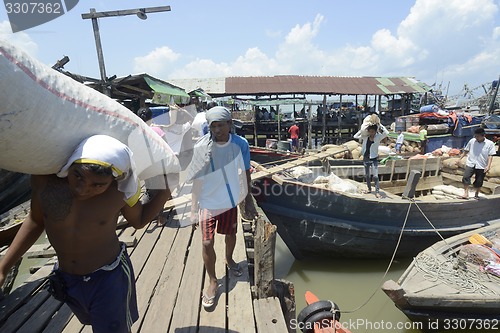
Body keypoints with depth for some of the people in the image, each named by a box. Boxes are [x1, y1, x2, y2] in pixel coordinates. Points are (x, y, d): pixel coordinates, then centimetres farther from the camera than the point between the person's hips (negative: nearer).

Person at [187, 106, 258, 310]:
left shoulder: (240, 144, -13)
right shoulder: (201, 146, -16)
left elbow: (245, 173, -1)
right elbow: (196, 178, -8)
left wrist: (247, 200, 4)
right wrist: (194, 210, -5)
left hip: (231, 199, 2)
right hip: (208, 202, -2)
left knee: (231, 233, 22)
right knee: (207, 243, 0)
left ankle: (229, 260, 54)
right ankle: (212, 282, 25)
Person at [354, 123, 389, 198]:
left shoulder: (378, 137, -9)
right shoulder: (365, 137, -1)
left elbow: (386, 133, -24)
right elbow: (355, 136, -2)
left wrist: (380, 125, -16)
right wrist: (362, 130, -7)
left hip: (374, 159, -4)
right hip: (366, 159, 4)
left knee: (375, 176, -9)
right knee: (367, 176, 16)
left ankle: (377, 192, -1)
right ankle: (369, 189, 32)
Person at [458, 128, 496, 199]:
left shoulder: (490, 144, -1)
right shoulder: (472, 141, 2)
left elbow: (490, 155, -3)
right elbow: (466, 151, 13)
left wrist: (488, 166, -12)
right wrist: (459, 159, 11)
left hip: (482, 166, 0)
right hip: (470, 164, 1)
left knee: (479, 181, 7)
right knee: (466, 177, -17)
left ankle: (476, 194, 27)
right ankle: (466, 193, -13)